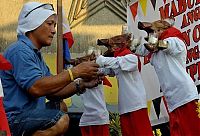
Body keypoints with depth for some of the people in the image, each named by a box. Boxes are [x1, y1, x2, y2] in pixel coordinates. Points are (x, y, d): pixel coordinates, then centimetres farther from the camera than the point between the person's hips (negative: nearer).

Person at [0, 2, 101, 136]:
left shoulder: (36, 54, 20)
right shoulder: (19, 50, -13)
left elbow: (51, 92, 16)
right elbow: (36, 88, -27)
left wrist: (81, 84, 2)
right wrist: (75, 72, -20)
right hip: (13, 119, -11)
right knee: (61, 120, -30)